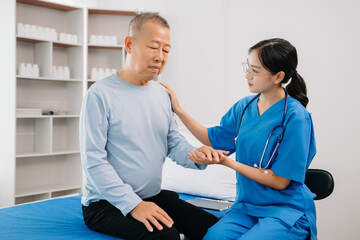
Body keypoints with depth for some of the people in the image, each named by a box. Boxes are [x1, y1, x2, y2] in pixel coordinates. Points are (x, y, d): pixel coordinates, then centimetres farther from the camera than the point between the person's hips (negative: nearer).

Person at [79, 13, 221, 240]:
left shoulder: (162, 94, 9)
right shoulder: (100, 95, -13)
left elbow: (174, 142, 10)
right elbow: (93, 161, -16)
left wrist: (196, 155, -14)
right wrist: (133, 204, -23)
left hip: (154, 196, 7)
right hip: (106, 203, -6)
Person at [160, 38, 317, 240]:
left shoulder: (295, 117, -15)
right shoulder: (244, 106, 4)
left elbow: (280, 181, -14)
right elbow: (213, 138, 18)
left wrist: (228, 162, -16)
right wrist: (179, 110, 10)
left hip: (287, 211, -4)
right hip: (247, 205, 4)